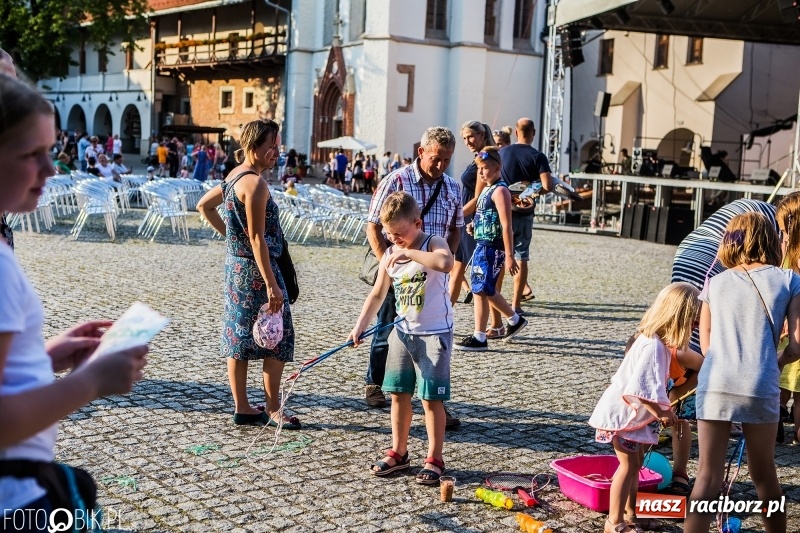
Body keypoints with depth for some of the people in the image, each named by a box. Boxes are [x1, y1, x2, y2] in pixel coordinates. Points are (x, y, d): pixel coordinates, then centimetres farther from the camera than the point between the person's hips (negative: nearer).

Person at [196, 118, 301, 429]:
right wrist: (272, 285, -22)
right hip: (255, 268, -10)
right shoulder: (255, 184, -19)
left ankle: (242, 408, 19)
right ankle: (273, 410, 6)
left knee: (238, 336, 12)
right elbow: (257, 238, -22)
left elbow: (204, 205, 24)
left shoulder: (234, 176, 10)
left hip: (235, 265, 10)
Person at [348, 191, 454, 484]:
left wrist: (408, 252, -33)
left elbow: (445, 263, -37)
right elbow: (377, 295, 10)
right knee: (398, 394, 11)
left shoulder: (433, 244, -12)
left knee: (431, 398, -3)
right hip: (403, 332, 6)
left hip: (434, 333, -6)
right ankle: (398, 453, 25)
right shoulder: (389, 255, 5)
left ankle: (435, 459, 9)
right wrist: (359, 326, 2)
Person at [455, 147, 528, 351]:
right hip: (482, 245, 10)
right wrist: (474, 225, 11)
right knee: (487, 290, 18)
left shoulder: (500, 191, -14)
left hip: (492, 248, -10)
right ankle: (515, 320, 35)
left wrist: (509, 256, -22)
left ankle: (479, 338, 0)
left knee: (481, 290, -7)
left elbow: (506, 226, -19)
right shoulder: (487, 189, 15)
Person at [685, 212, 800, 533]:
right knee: (763, 473, 17)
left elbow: (706, 344, 10)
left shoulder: (716, 283, 13)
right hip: (760, 387, -1)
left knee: (708, 474, 4)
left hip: (714, 383, 1)